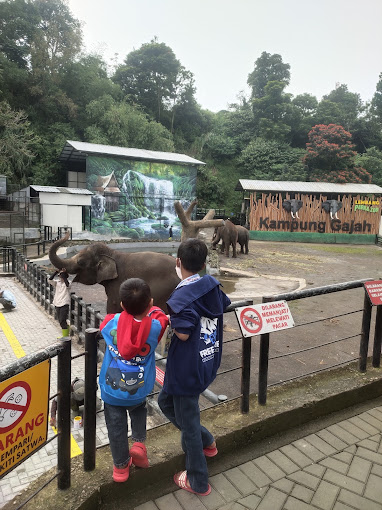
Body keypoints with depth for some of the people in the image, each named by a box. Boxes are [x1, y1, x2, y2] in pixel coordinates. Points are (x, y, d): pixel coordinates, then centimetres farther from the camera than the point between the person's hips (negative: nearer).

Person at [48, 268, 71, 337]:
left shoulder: (68, 283, -5)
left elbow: (67, 285, -28)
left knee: (62, 321, -10)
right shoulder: (57, 282, 8)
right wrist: (56, 272, -14)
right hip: (57, 304, 6)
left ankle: (65, 337, 0)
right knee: (60, 321, 14)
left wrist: (64, 273, -26)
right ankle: (65, 336, 30)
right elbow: (50, 280, -7)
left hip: (64, 304, -6)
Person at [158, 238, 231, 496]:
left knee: (187, 421, 12)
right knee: (165, 400, 28)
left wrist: (169, 319, -6)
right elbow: (223, 308, 13)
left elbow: (183, 334, -24)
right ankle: (205, 441, 37)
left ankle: (198, 482, 33)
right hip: (208, 364, 8)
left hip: (187, 369, -8)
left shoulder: (182, 296, -24)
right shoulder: (213, 286, -2)